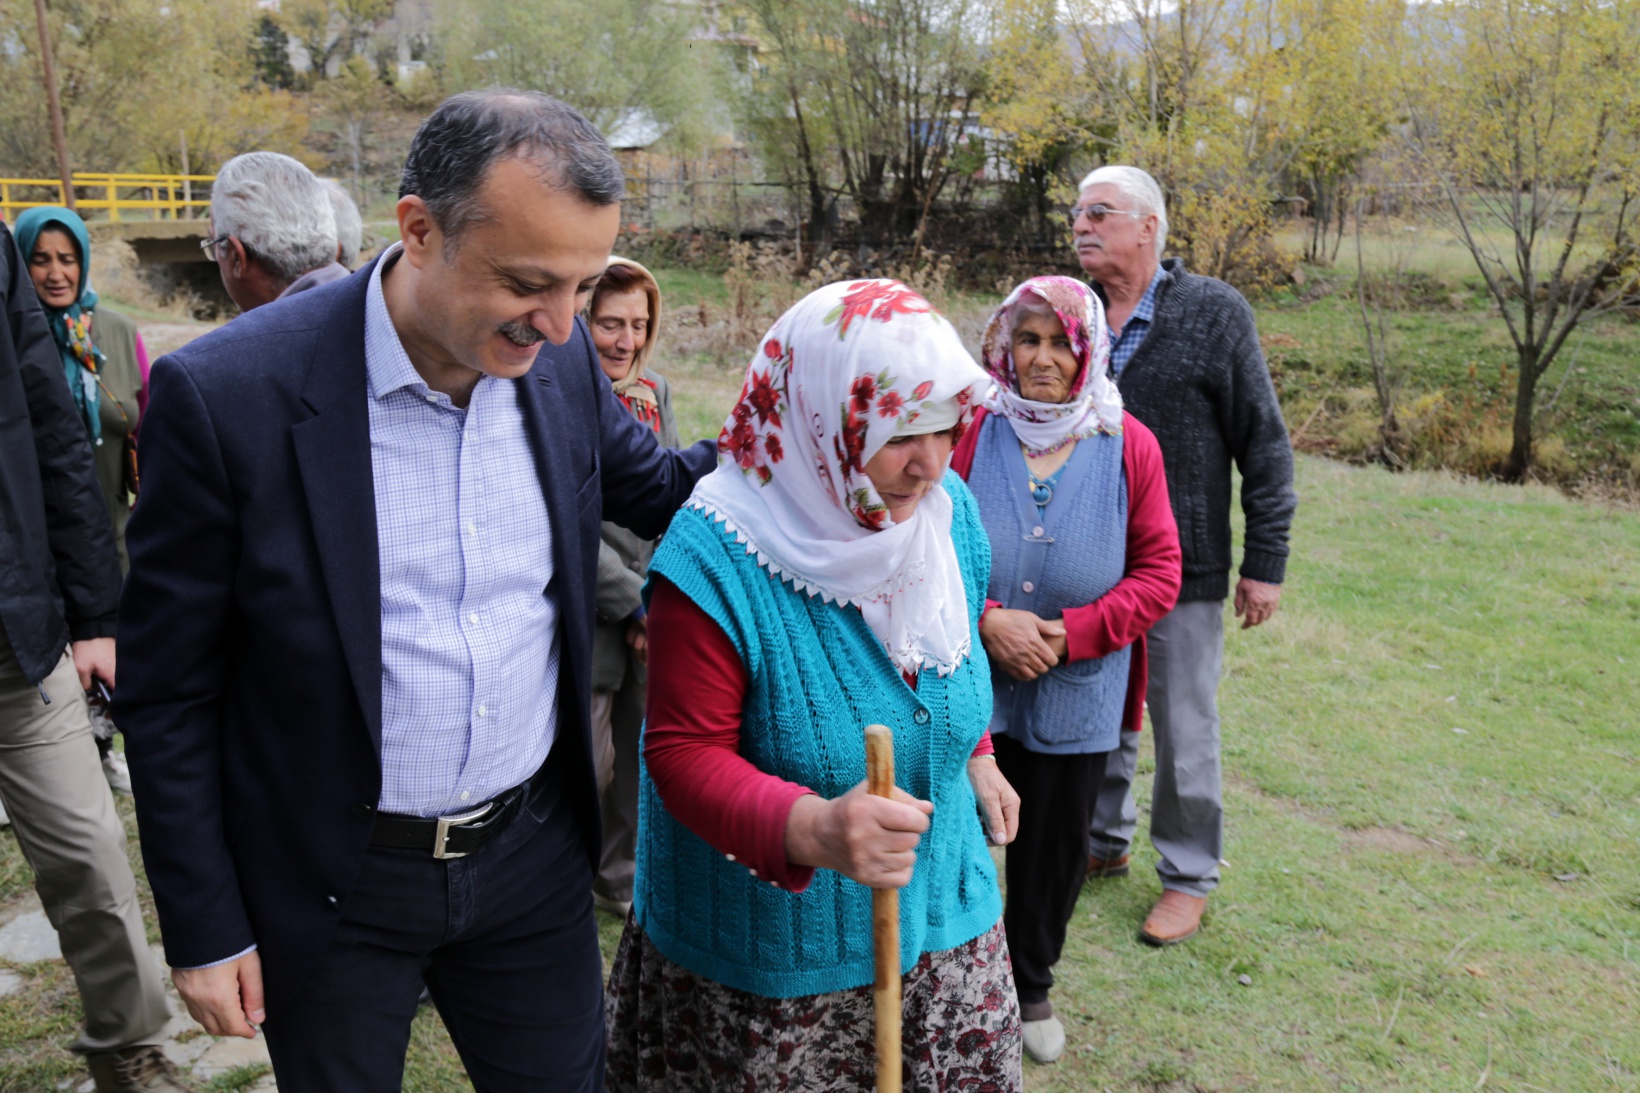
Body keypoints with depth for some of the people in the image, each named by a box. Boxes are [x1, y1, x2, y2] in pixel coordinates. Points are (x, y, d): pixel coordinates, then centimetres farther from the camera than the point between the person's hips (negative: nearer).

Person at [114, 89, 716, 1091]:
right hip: (334, 887, -3)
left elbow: (657, 491, 13)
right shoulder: (225, 395, -20)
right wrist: (204, 928, -5)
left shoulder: (563, 363, -7)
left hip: (533, 854, 4)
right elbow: (169, 690, -11)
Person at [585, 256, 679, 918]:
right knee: (583, 767, 2)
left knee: (646, 758, 15)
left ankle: (624, 878, 36)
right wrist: (636, 601, -12)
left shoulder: (655, 392, 8)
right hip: (586, 621, -6)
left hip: (652, 618, 6)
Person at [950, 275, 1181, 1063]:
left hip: (1077, 695, 1)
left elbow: (1159, 573, -4)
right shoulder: (972, 432, -7)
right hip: (971, 681, -1)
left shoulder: (1127, 445, -5)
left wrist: (1071, 633, -16)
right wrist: (988, 621, -19)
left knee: (1055, 841, 17)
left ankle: (1031, 985, 41)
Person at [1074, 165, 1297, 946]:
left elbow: (1264, 444, -5)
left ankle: (1189, 877, 25)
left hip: (1183, 568, -4)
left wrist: (1265, 562, -7)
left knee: (1184, 729, 7)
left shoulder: (1215, 314, -8)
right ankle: (1105, 842, 37)